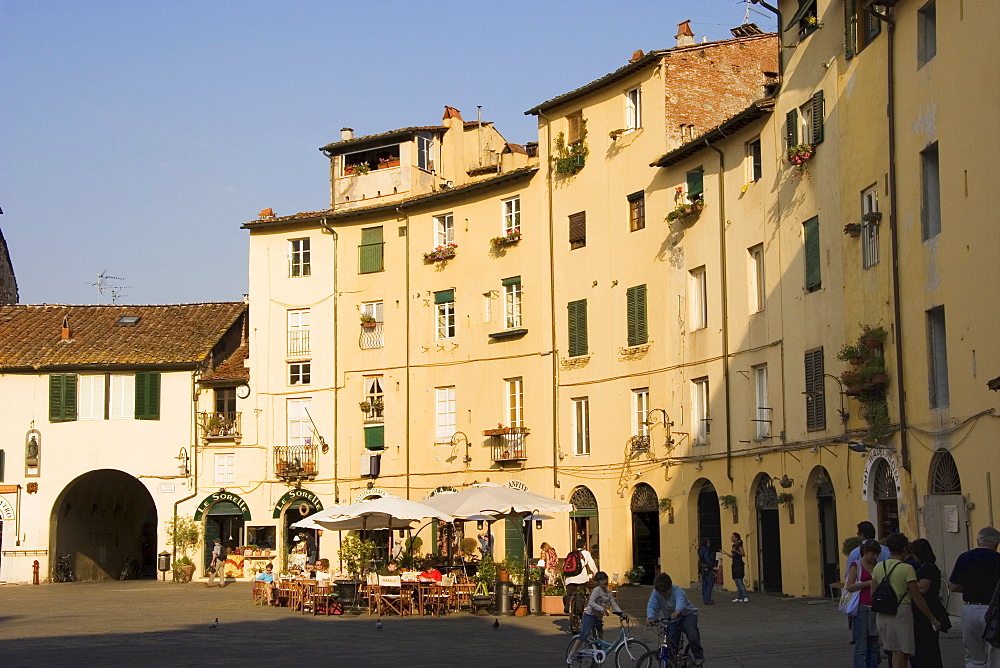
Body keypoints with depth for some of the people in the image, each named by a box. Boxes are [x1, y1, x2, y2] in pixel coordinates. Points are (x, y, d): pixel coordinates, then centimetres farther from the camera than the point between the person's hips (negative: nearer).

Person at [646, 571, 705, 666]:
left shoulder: (678, 591, -30)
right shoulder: (655, 593, -17)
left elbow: (681, 601, -51)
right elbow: (651, 606, -27)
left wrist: (677, 611, -73)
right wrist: (650, 617, -49)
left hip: (687, 614, -4)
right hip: (669, 617, 4)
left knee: (691, 632, -26)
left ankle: (698, 655, -8)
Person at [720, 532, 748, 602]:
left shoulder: (739, 545, -10)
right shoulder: (734, 545, 15)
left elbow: (743, 554, -19)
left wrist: (736, 551, -30)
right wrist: (725, 553, 21)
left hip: (739, 565, -9)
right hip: (734, 565, 9)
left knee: (740, 581, -12)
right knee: (736, 582, 8)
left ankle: (745, 597, -9)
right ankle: (739, 597, 10)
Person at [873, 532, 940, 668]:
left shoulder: (878, 567, 6)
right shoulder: (907, 568, -10)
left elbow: (873, 594, 9)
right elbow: (917, 597, -11)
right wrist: (933, 619, -5)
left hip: (882, 615, 6)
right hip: (901, 612, -6)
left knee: (896, 652, 16)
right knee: (901, 655, 2)